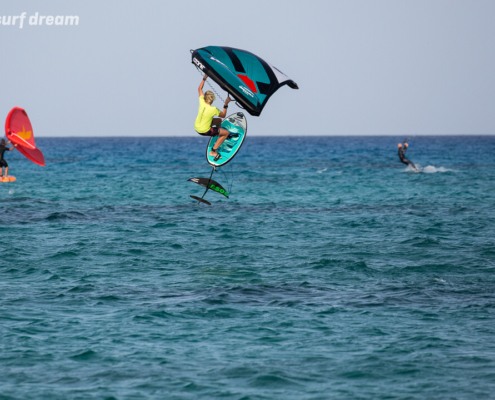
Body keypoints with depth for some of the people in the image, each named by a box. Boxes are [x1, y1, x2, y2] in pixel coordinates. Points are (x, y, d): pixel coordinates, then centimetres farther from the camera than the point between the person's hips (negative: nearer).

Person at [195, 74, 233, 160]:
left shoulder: (202, 103, -13)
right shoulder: (213, 109, -27)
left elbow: (200, 88, 2)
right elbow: (223, 115, -8)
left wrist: (204, 78, 4)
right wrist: (226, 105, -10)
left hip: (197, 127, 7)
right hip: (205, 131, -7)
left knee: (219, 120, 23)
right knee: (227, 133, 4)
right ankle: (213, 151, 5)